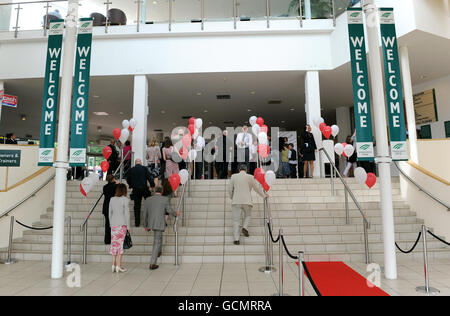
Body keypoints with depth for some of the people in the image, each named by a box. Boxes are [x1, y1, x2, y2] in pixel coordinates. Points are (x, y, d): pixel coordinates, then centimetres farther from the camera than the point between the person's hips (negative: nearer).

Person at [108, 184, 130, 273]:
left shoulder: (112, 199, 7)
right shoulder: (125, 199, -8)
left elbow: (110, 213, 11)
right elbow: (126, 213, -8)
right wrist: (128, 226, -1)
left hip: (113, 224, 5)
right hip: (122, 224, -4)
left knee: (114, 243, 10)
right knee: (120, 243, 0)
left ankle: (114, 265, 14)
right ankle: (118, 266, 2)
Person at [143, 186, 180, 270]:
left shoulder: (148, 200, 6)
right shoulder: (165, 199, -5)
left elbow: (145, 214, 11)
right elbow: (170, 211, -4)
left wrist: (145, 226, 21)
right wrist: (176, 214, 17)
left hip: (151, 224, 5)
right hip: (160, 224, -5)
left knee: (159, 236, 34)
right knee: (156, 243, 3)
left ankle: (159, 251, 39)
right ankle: (152, 264, 4)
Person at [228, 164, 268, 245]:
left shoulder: (234, 176, 6)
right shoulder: (250, 177, 4)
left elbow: (230, 189, 10)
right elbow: (257, 188, 11)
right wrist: (264, 195, 27)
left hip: (236, 201, 1)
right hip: (247, 201, 0)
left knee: (236, 220, 3)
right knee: (248, 216, 22)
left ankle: (236, 239, -3)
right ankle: (245, 227, -4)